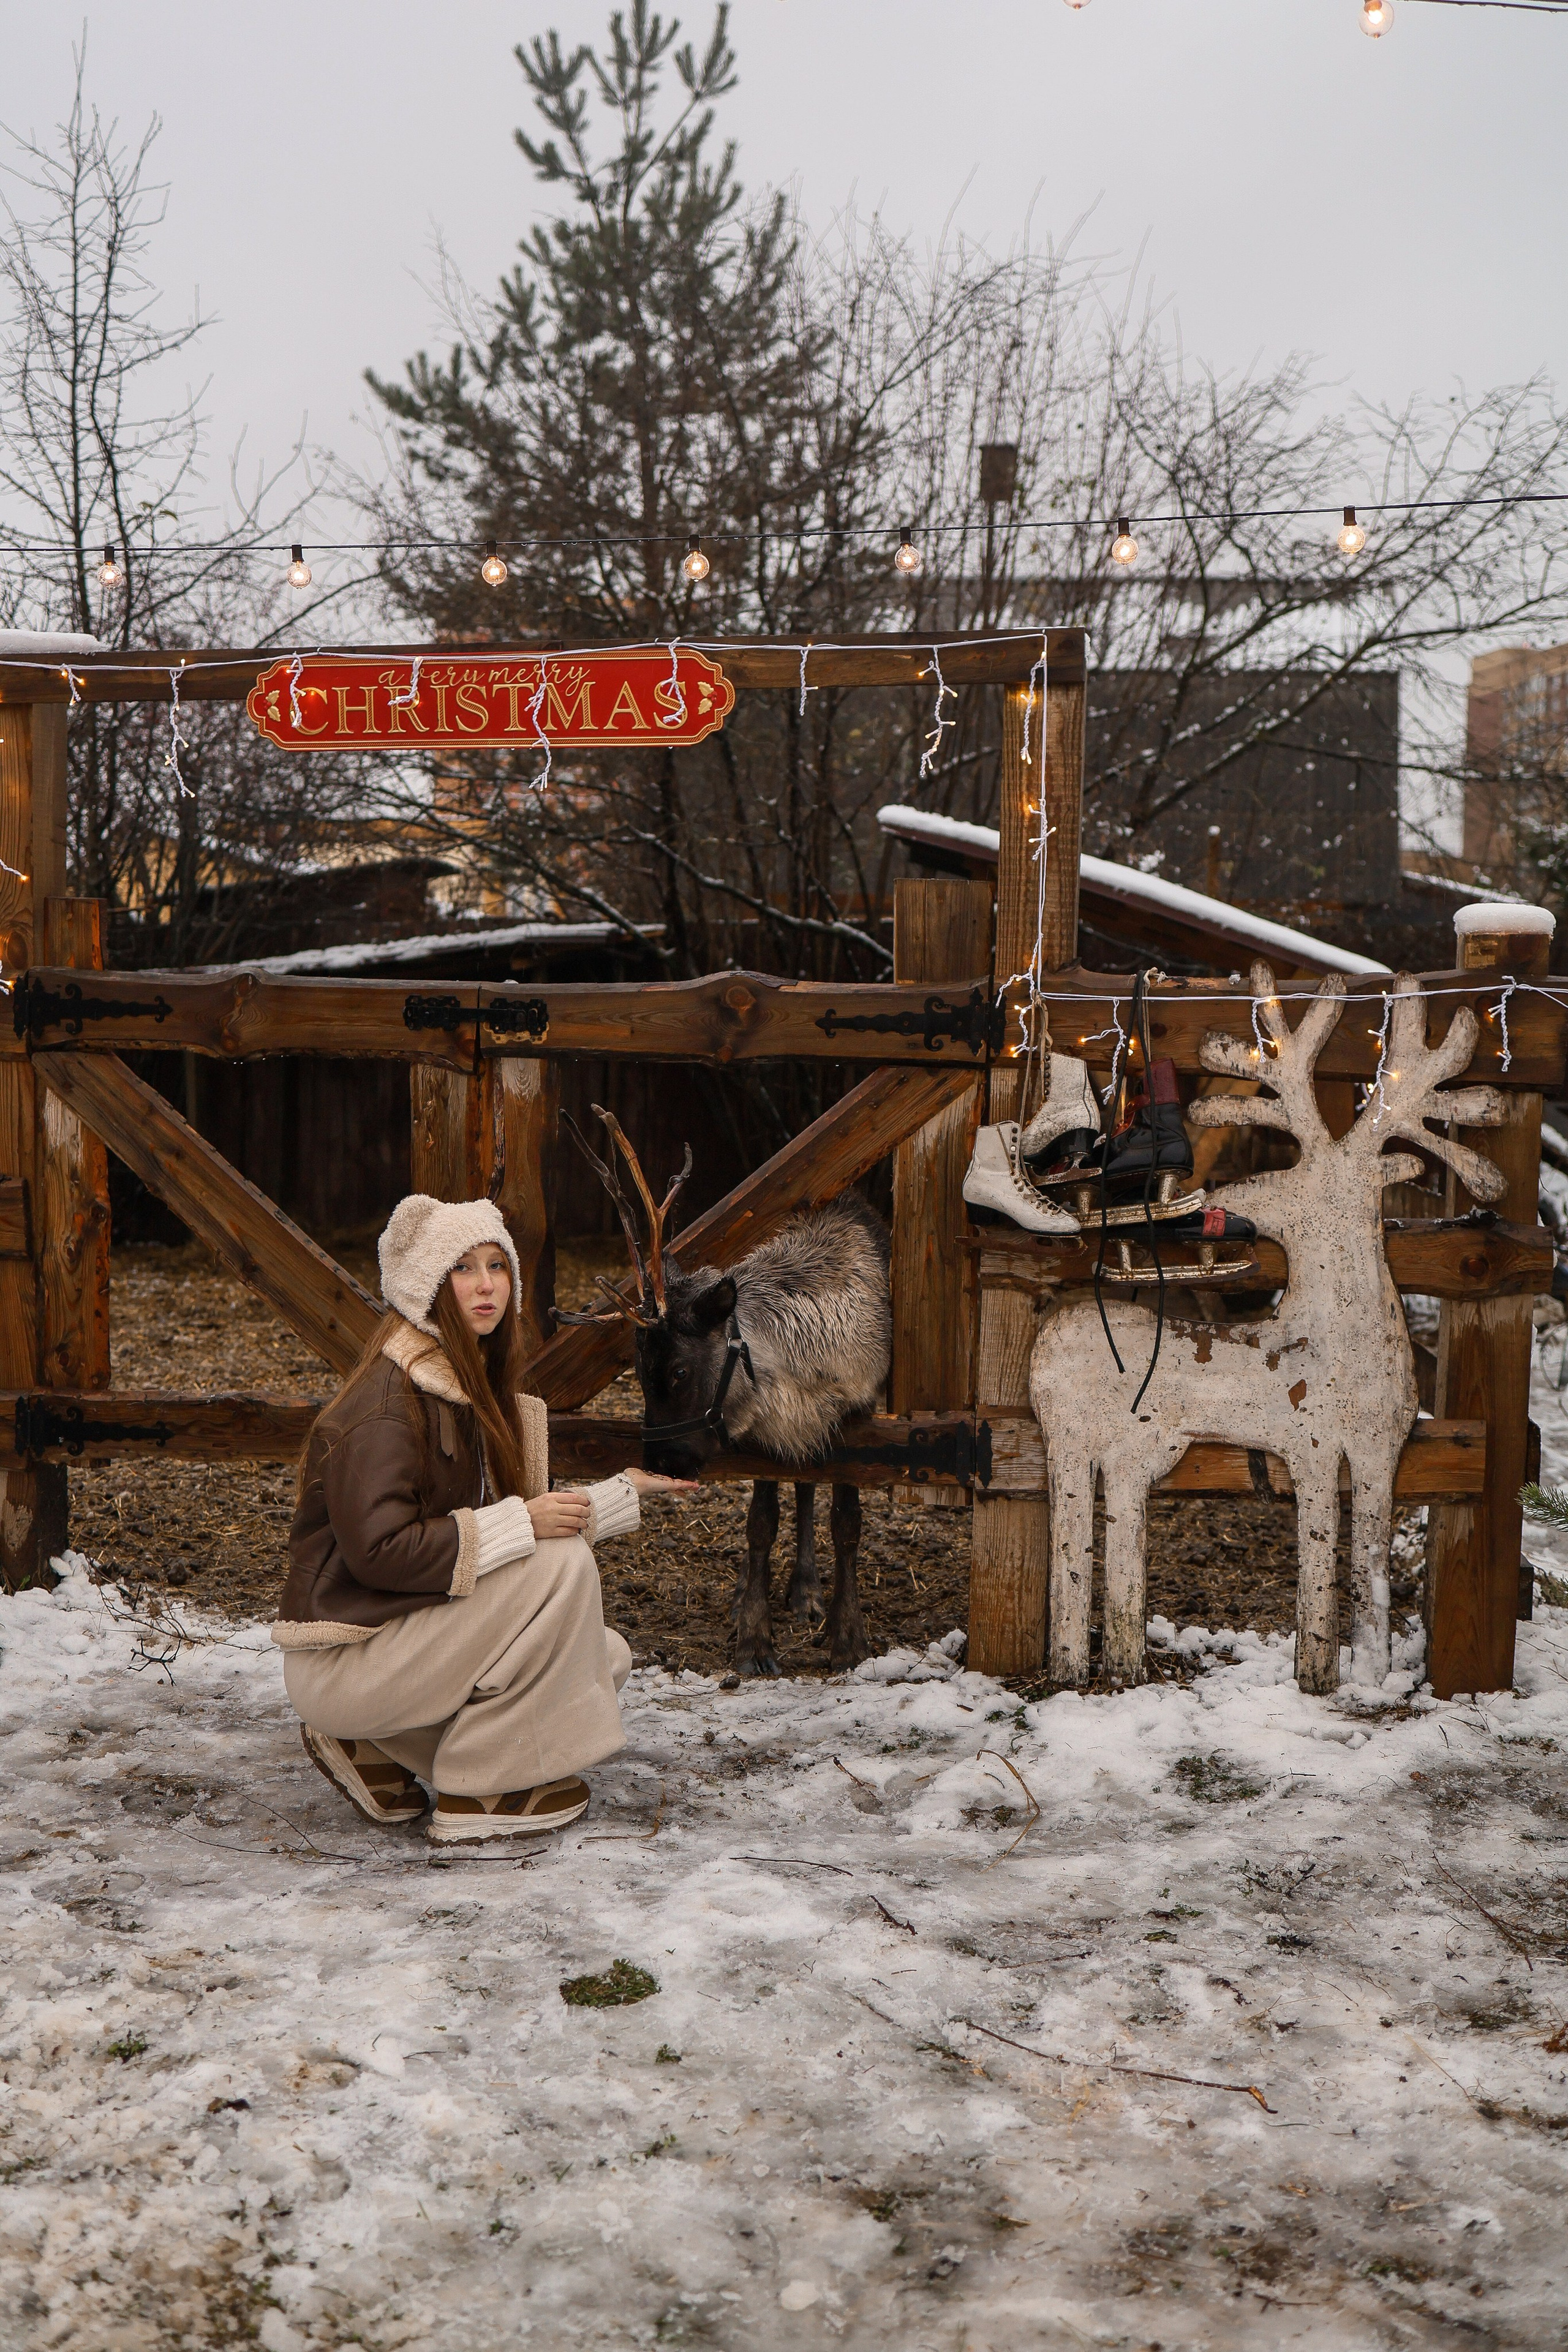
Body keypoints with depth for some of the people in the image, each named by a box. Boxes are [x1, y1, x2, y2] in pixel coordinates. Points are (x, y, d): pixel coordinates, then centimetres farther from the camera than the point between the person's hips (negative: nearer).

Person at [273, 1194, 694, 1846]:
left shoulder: (469, 1387, 11)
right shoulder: (389, 1398, -18)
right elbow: (377, 1551, -27)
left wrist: (622, 1493, 16)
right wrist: (521, 1524, -25)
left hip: (411, 1632, 9)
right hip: (340, 1663, -9)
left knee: (604, 1659, 5)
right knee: (563, 1562, -20)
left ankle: (374, 1750, 9)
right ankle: (481, 1792, -9)